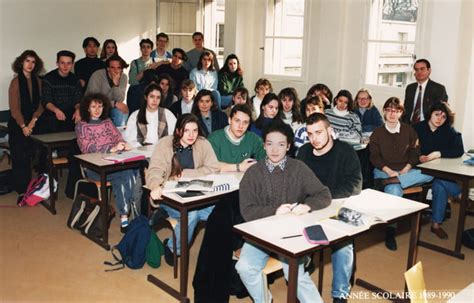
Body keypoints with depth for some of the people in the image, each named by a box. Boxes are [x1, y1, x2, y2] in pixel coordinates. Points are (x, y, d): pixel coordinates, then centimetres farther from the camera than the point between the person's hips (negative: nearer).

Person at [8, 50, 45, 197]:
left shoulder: (38, 81, 7)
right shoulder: (16, 81, -5)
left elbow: (40, 104, 4)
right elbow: (14, 107, -9)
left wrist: (33, 121, -9)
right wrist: (23, 126, -14)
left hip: (34, 125, 4)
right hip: (18, 125, -3)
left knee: (30, 157, 3)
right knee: (19, 158, -2)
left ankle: (28, 190, 12)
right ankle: (21, 191, 3)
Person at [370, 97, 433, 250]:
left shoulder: (409, 130, 11)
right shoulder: (377, 133, 7)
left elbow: (414, 153, 8)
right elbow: (374, 157, 1)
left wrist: (406, 169, -9)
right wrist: (389, 171, -15)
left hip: (405, 170, 2)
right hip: (384, 171, -2)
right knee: (394, 190, -36)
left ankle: (387, 181, -36)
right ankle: (390, 231, -27)